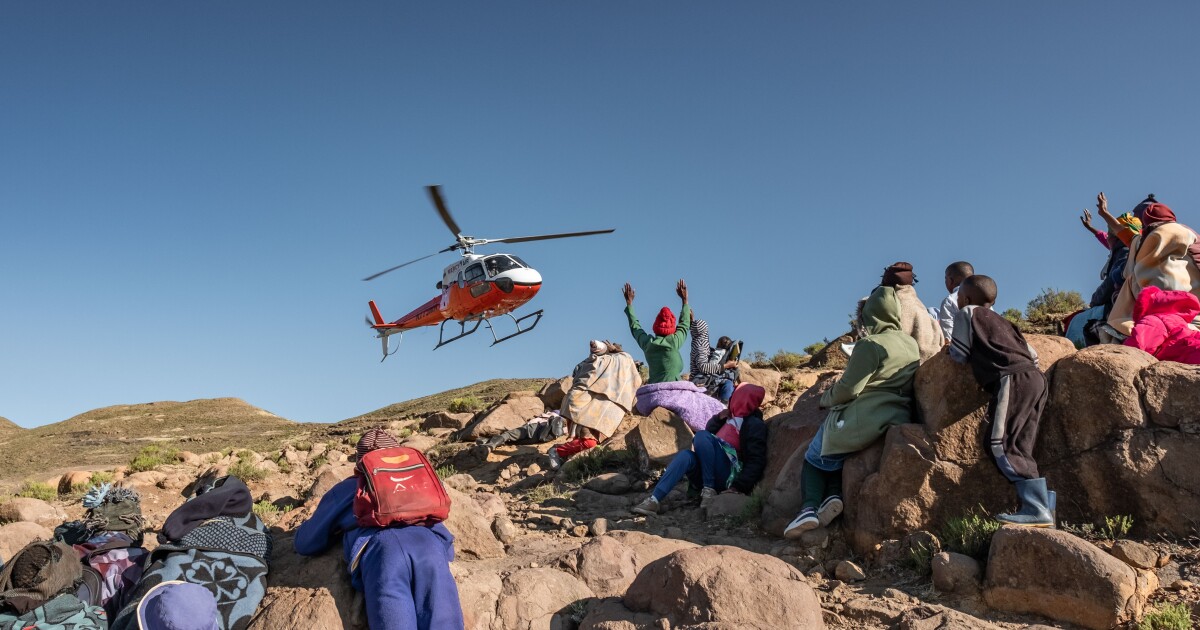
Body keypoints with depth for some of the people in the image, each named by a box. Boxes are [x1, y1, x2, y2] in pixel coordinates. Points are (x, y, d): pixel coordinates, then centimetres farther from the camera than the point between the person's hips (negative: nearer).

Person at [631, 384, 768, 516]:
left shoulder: (754, 424, 1)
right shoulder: (729, 418, 26)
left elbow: (756, 461, -10)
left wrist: (738, 487, -21)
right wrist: (718, 418, 8)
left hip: (728, 477, -6)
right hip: (705, 476, 6)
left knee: (702, 435, -22)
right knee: (685, 455, -25)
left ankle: (709, 490, -22)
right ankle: (654, 501, -41)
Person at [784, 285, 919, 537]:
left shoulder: (869, 345, -13)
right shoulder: (912, 344, 11)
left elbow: (848, 388, -16)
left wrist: (825, 399, 4)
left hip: (864, 419, -8)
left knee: (815, 457, 12)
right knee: (833, 453, 24)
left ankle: (809, 507, -6)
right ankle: (834, 494, 0)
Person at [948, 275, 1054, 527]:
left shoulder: (968, 313, 9)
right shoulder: (1002, 321, 30)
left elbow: (959, 355, 7)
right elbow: (1032, 354, 24)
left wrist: (950, 347, 28)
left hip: (1013, 379, -8)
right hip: (1035, 378, 9)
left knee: (1002, 444, -13)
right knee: (1018, 448, 7)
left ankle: (1036, 508, -20)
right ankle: (1041, 503, -1)